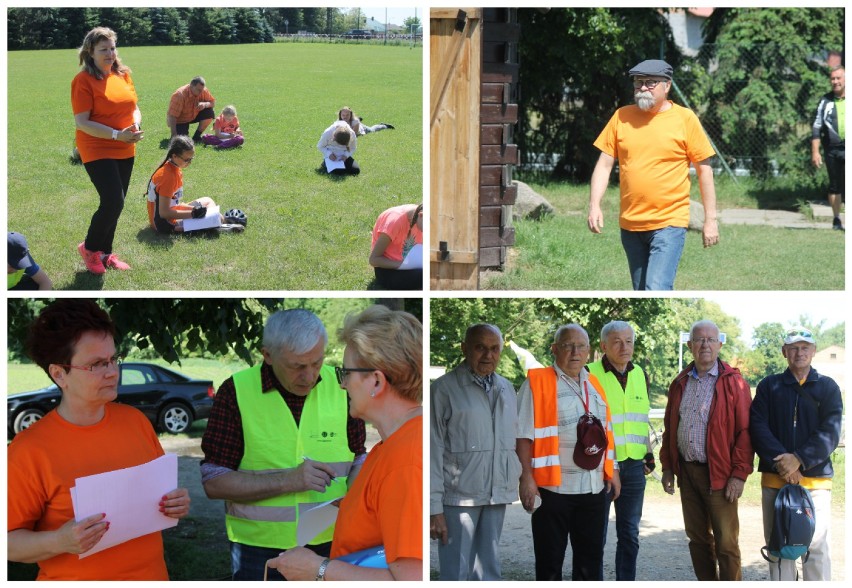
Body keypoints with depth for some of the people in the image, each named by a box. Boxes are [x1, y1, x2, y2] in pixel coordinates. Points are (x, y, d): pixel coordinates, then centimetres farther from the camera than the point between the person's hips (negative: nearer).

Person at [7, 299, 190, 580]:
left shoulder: (136, 420, -2)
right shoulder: (29, 449, -16)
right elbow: (10, 540, -13)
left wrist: (176, 503, -8)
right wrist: (58, 541, -29)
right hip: (73, 576, -4)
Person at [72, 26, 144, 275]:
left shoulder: (123, 75, 7)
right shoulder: (83, 80, -12)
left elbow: (134, 108, 16)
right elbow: (81, 122, -17)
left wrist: (135, 125, -7)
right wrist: (117, 135, -24)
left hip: (125, 151, 7)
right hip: (97, 150, -7)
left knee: (115, 203, 13)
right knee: (113, 202, -14)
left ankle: (105, 253, 28)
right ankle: (90, 248, 9)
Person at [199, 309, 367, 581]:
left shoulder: (339, 385, 0)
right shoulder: (235, 392, -9)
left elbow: (359, 459, 11)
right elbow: (213, 482, -12)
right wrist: (288, 481, -21)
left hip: (331, 544, 3)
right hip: (259, 548, -3)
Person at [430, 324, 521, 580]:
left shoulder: (507, 388, 13)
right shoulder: (445, 388, -5)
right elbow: (434, 450, -7)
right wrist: (434, 507, -11)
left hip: (497, 496, 6)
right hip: (459, 497, -5)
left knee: (489, 571, 12)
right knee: (457, 574, -3)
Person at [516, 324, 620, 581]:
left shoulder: (594, 385, 13)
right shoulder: (537, 383, -6)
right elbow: (524, 435, -10)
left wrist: (612, 470, 15)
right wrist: (526, 477, -16)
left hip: (594, 488, 6)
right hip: (553, 488, -5)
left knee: (591, 557, 12)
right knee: (550, 560, 4)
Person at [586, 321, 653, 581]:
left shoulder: (640, 375, 10)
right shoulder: (590, 374, -8)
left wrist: (649, 454, 15)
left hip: (634, 466, 5)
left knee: (630, 534, 9)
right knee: (596, 535, 2)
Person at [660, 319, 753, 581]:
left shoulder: (733, 382, -5)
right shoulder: (680, 384, 12)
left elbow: (745, 431, -8)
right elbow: (669, 429, 17)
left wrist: (740, 474, -13)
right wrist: (667, 467, 12)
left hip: (719, 475, -5)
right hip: (686, 472, 5)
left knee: (726, 543, -3)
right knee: (698, 538, 12)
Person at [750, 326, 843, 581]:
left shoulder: (828, 387, 8)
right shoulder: (769, 386, 11)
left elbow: (830, 432, -3)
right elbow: (758, 426, -1)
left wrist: (799, 459, -16)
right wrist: (780, 460, -15)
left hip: (815, 479, -1)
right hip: (774, 479, 1)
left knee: (817, 547, -4)